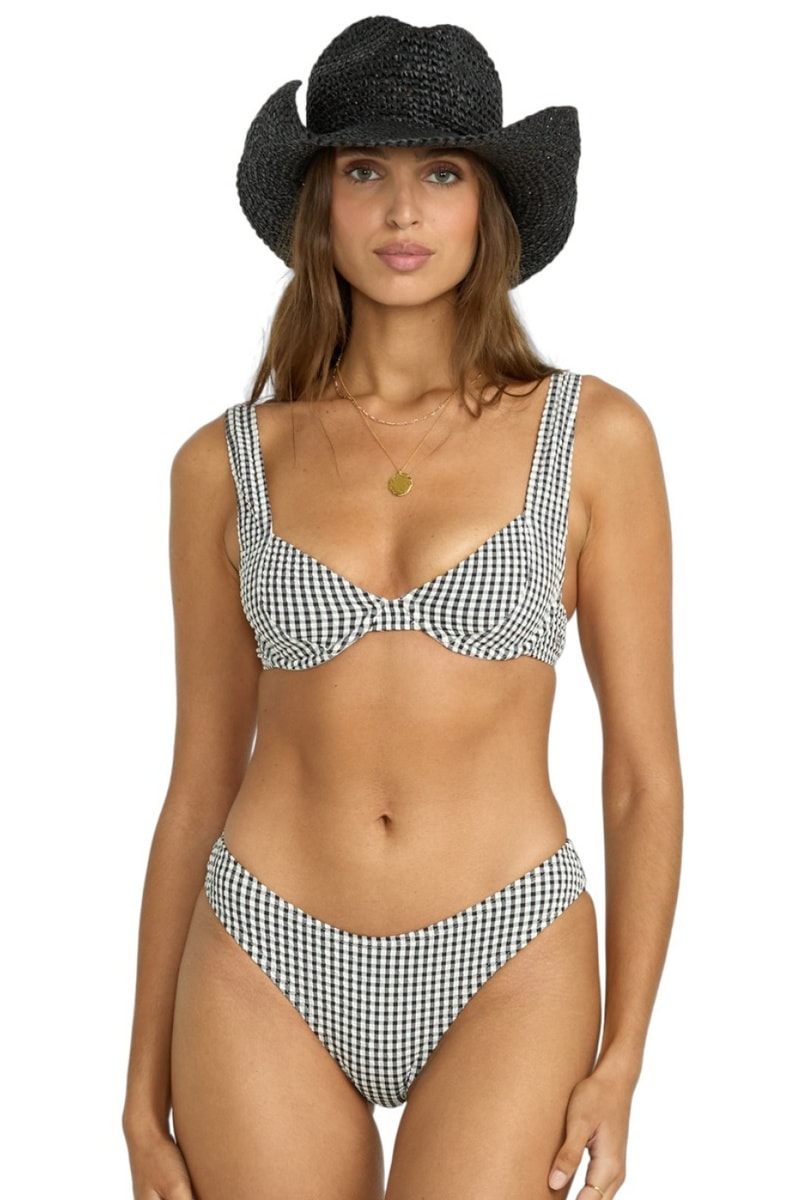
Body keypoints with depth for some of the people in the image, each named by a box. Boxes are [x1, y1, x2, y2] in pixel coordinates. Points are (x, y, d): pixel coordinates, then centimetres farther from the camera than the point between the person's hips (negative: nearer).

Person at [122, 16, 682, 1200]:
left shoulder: (593, 435, -2)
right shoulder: (228, 465, 2)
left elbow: (644, 772, 0)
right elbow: (197, 786, 7)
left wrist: (621, 1057, -4)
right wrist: (144, 1088, 7)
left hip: (504, 970, -1)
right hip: (267, 970, 2)